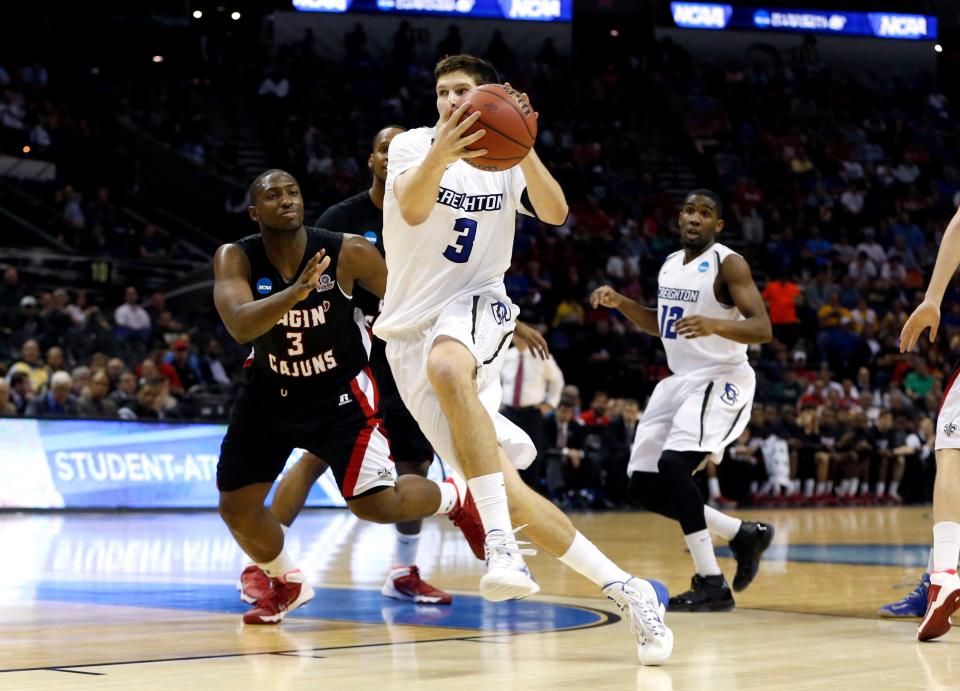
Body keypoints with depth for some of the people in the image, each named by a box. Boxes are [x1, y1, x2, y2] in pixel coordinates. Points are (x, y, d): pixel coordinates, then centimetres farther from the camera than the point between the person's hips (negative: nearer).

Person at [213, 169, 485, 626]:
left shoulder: (348, 253, -21)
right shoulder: (235, 259, -18)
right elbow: (239, 326, -36)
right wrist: (296, 291, -52)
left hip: (339, 391, -2)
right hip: (270, 391, 3)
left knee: (375, 504, -12)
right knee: (236, 507, 1)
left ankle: (456, 497, 21)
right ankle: (286, 584, 30)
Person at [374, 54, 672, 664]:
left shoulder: (507, 161, 6)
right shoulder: (413, 144, -1)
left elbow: (555, 214, -14)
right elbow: (412, 209, -23)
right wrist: (439, 157, -44)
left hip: (474, 305, -1)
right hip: (411, 329, 1)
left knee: (446, 368, -40)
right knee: (500, 487, -8)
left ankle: (503, 544, -43)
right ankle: (624, 590, 1)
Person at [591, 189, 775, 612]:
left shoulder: (728, 264, -11)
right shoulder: (670, 265, 12)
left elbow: (763, 329, -20)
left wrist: (715, 325, -37)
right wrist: (619, 303, 10)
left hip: (721, 381, -9)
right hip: (680, 381, 9)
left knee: (674, 464, -29)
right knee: (644, 490, 3)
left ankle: (711, 585, -22)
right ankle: (744, 535, 19)